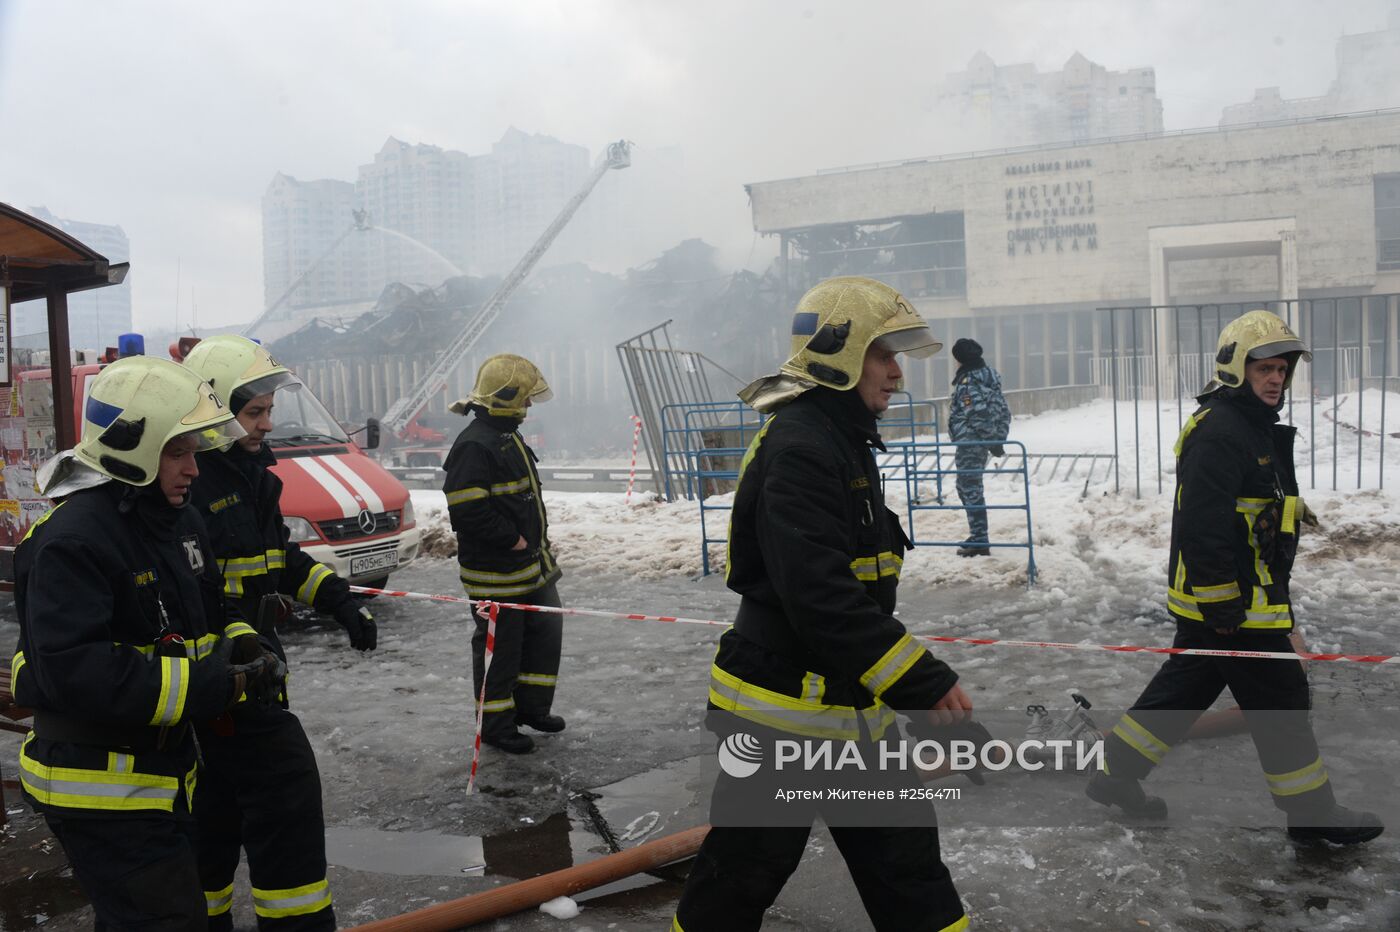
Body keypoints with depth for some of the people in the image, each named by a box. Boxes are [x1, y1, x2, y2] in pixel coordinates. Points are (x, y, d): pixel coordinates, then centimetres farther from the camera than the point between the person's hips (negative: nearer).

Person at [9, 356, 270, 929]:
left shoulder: (178, 521, 8)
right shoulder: (72, 538, -22)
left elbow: (206, 620, 19)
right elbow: (75, 673, -31)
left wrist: (241, 644, -2)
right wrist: (212, 686, -30)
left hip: (162, 769, 10)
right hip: (99, 789, -9)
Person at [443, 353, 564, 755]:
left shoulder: (509, 437, 13)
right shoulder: (473, 446, -20)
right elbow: (468, 511, -26)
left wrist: (535, 538, 12)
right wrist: (512, 539, -19)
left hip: (531, 564, 10)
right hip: (496, 572, -10)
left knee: (546, 630, 17)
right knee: (499, 648, 3)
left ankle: (531, 707, 32)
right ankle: (497, 725, 17)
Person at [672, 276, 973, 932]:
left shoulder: (844, 441, 12)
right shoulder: (797, 448, -21)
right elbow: (822, 597, -29)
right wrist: (925, 682, -24)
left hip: (848, 704, 10)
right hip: (781, 711, -9)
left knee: (902, 856, 15)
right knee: (743, 874, 7)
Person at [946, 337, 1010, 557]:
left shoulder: (968, 381, -17)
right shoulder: (988, 374, 11)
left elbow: (979, 414, -24)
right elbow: (1002, 409, 13)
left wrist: (992, 440, -17)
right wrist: (997, 438, 13)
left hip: (969, 442, -10)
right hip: (982, 442, 10)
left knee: (971, 489, -4)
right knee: (967, 487, 18)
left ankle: (980, 541, -1)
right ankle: (978, 536, 24)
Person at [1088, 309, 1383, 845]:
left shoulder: (1256, 426, 15)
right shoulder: (1218, 431, -20)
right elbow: (1203, 524, -26)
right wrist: (1220, 603, -24)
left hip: (1243, 594, 11)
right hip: (1224, 600, -11)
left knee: (1185, 686, 16)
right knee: (1280, 699, 1)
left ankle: (1117, 775, 24)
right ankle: (1311, 813, 16)